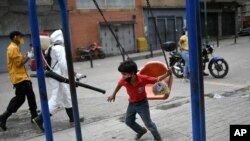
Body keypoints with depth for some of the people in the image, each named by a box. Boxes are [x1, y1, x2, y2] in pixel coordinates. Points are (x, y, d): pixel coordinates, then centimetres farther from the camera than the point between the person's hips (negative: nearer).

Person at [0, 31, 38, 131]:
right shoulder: (13, 48, -15)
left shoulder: (15, 47, 18)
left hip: (22, 76, 10)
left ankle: (34, 116, 22)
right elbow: (19, 63, -20)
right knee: (19, 98, -7)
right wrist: (28, 56, -9)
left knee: (31, 96, 13)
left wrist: (28, 55, 7)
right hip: (19, 77, -10)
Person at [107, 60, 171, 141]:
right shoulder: (123, 81, -24)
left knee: (148, 123, 1)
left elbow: (156, 80, -21)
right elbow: (119, 85, 1)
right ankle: (141, 131, 45)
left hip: (142, 103, -5)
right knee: (129, 121, 20)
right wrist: (113, 95, 13)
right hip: (131, 104, 5)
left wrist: (167, 74, -35)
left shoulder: (143, 78, -33)